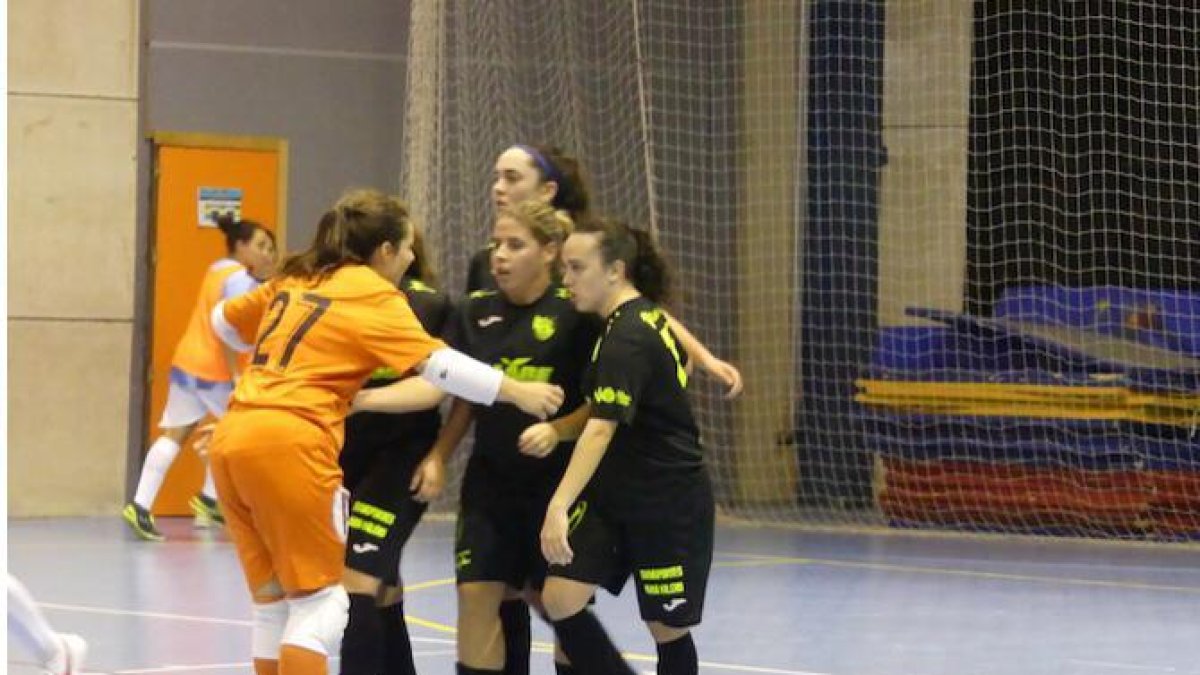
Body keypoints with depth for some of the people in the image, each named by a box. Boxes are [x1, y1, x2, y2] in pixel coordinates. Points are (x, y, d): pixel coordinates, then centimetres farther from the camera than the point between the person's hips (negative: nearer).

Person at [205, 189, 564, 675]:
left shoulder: (294, 279, 20)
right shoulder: (375, 296, 0)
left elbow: (224, 321, 33)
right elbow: (437, 364, -10)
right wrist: (517, 391, -6)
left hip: (231, 436, 7)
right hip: (290, 440, -7)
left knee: (273, 599, 14)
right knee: (320, 599, -1)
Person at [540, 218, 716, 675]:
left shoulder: (628, 339, -22)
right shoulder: (646, 315, 6)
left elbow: (601, 429, -33)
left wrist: (560, 505, -41)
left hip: (669, 505, -9)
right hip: (613, 497, 9)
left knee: (668, 630, 3)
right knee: (559, 600, -8)